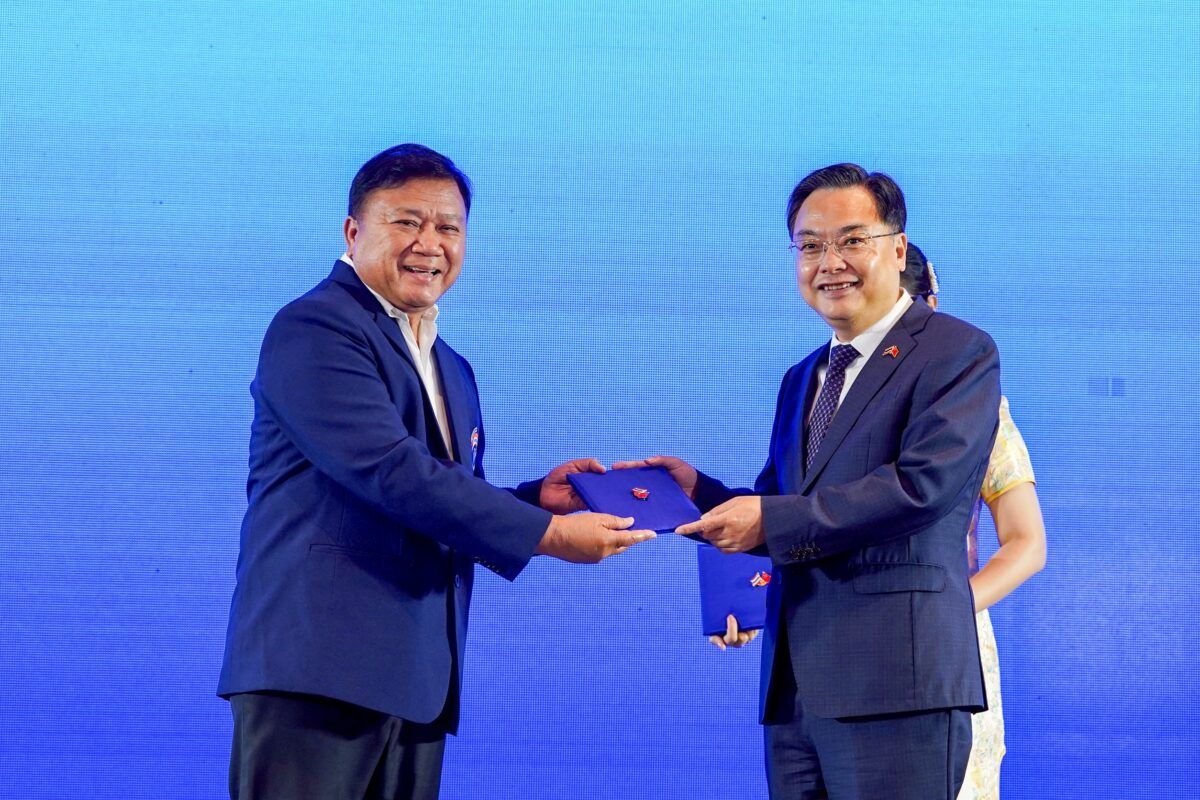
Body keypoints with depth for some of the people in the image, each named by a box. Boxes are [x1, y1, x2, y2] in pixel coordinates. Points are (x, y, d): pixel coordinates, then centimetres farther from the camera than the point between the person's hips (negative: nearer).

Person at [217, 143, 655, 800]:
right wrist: (548, 533, -14)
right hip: (316, 668, -8)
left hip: (418, 685, 8)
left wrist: (536, 498, 4)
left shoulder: (453, 372, 24)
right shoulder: (314, 328, -6)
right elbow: (390, 473, -16)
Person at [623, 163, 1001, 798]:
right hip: (793, 685, 7)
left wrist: (770, 520, -13)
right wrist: (697, 490, 3)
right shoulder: (803, 379, 23)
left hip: (895, 681, -7)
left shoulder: (958, 352, -1)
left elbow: (924, 483, -16)